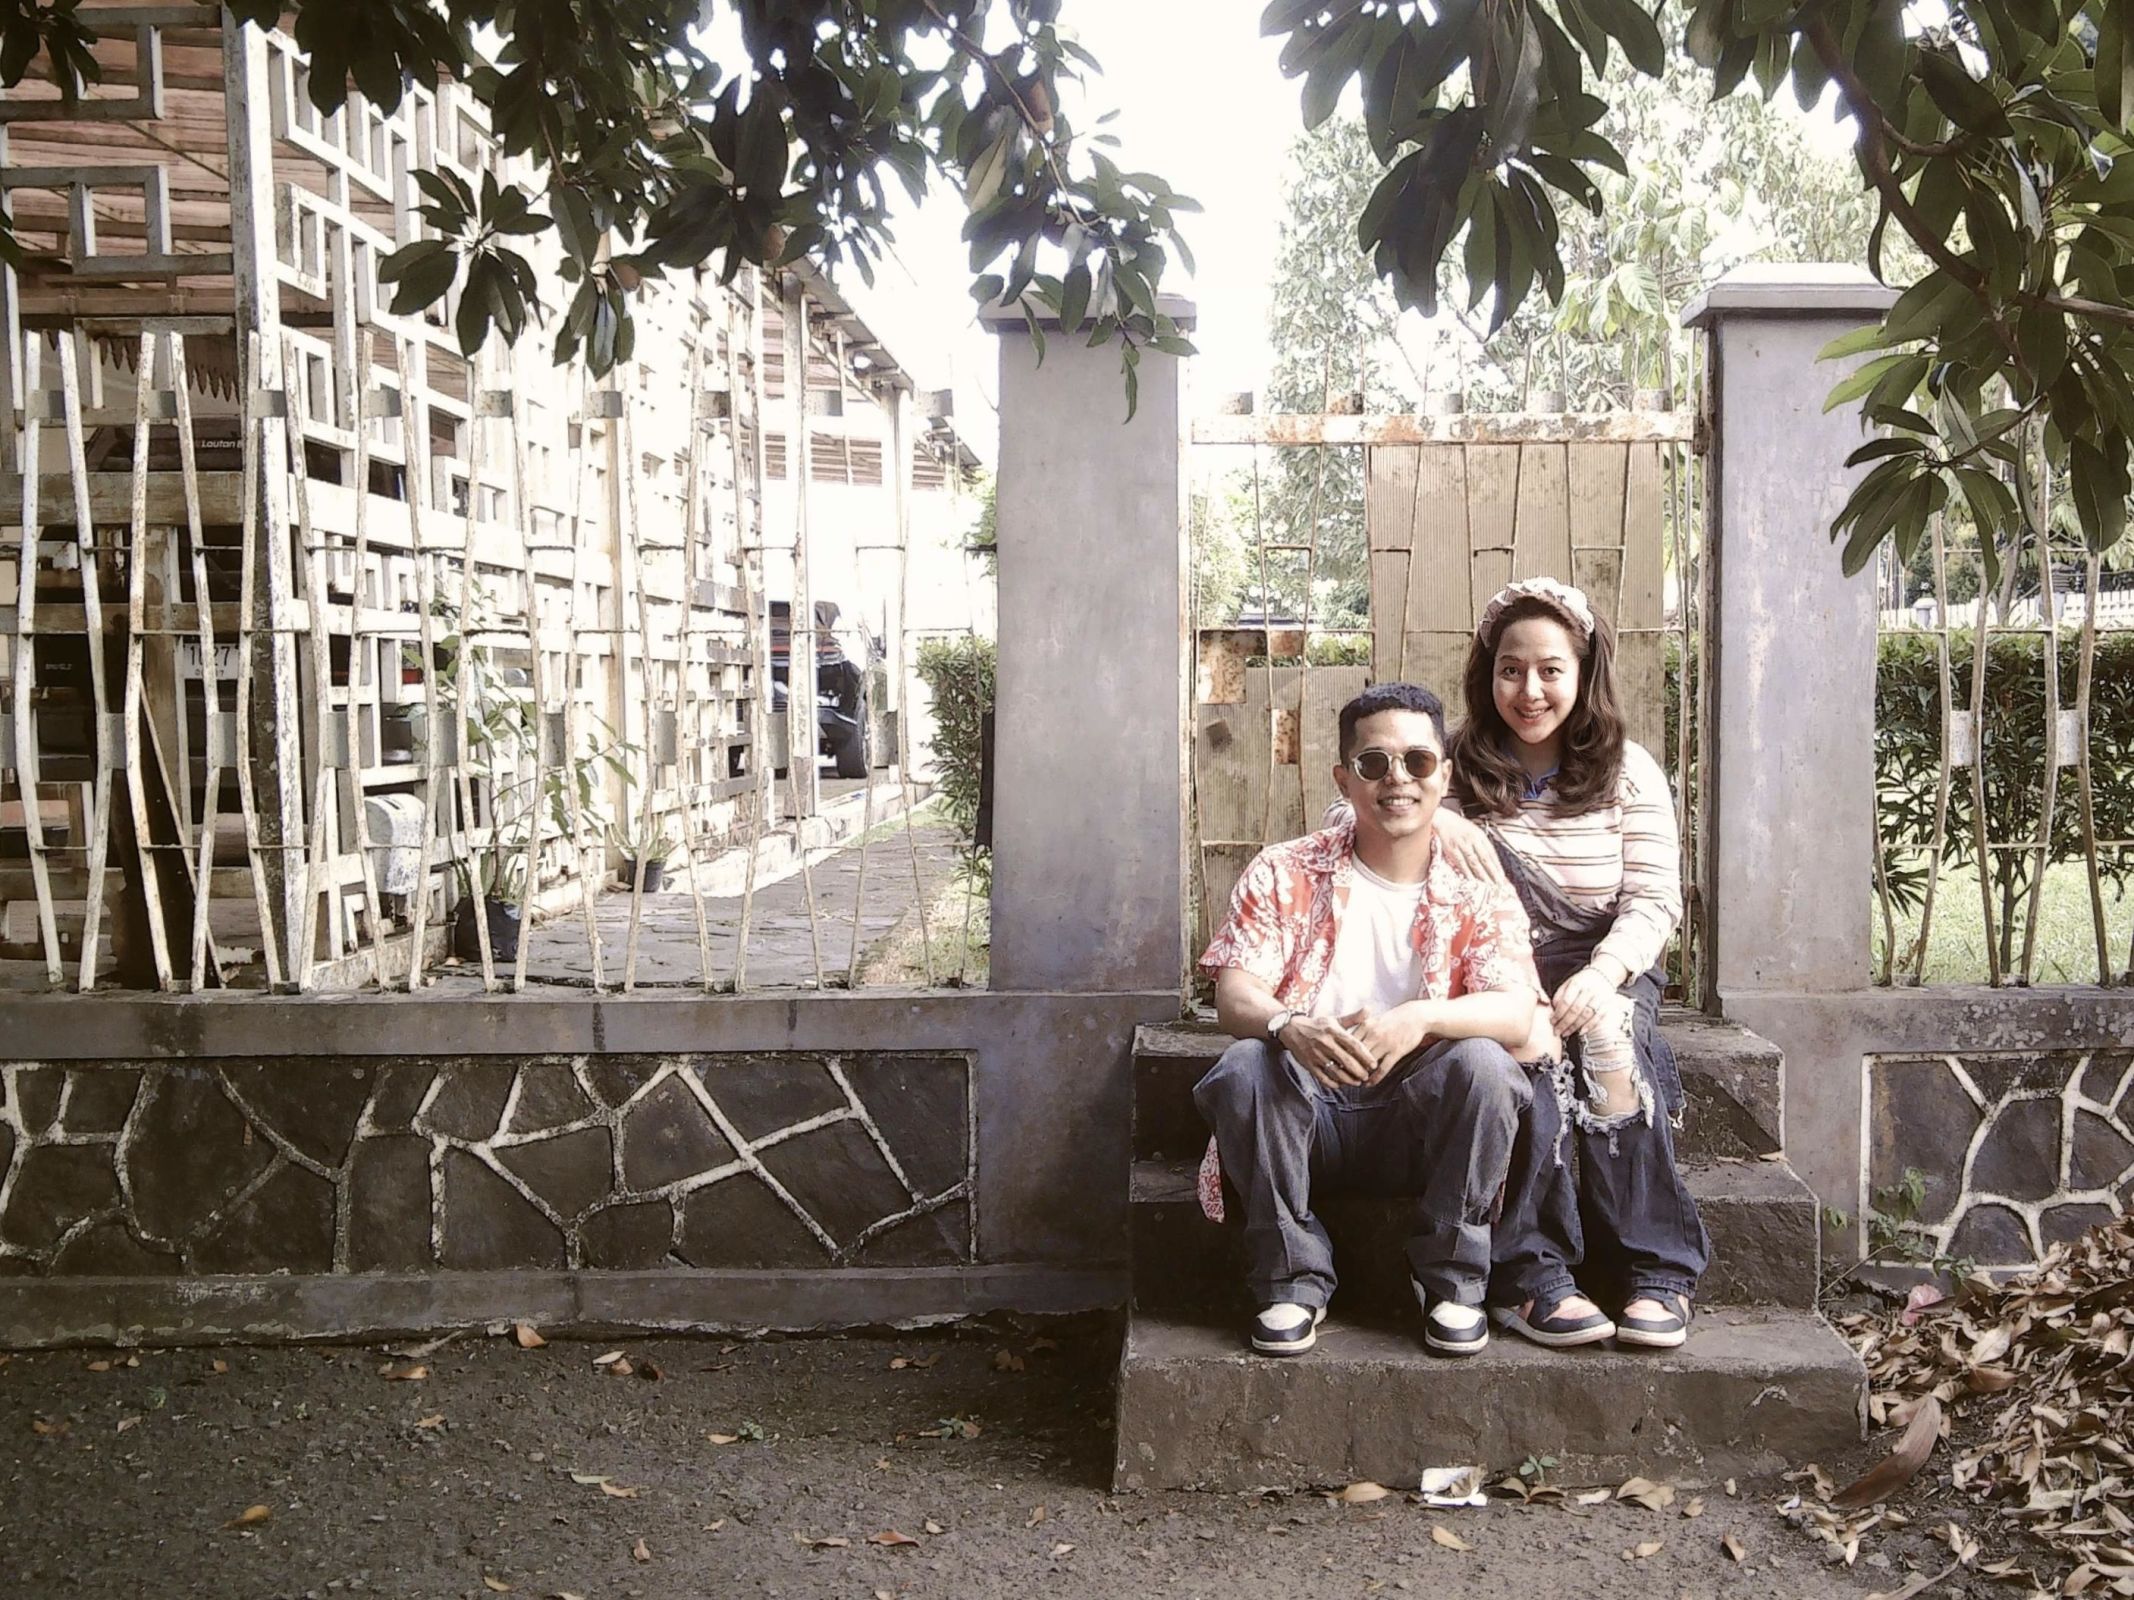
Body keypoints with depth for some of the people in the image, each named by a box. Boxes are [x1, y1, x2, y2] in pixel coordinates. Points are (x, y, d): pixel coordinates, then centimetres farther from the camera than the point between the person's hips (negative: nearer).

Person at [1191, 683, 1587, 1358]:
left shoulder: (1479, 890, 2)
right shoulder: (1284, 874, 2)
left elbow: (1517, 1014, -14)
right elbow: (1234, 995, -9)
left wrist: (1421, 1017, -35)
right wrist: (1290, 1027, -34)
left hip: (1423, 1123, 0)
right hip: (1308, 1112, 0)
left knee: (1483, 1062, -28)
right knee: (1244, 1068, -29)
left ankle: (1452, 1280, -10)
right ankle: (1291, 1279, -13)